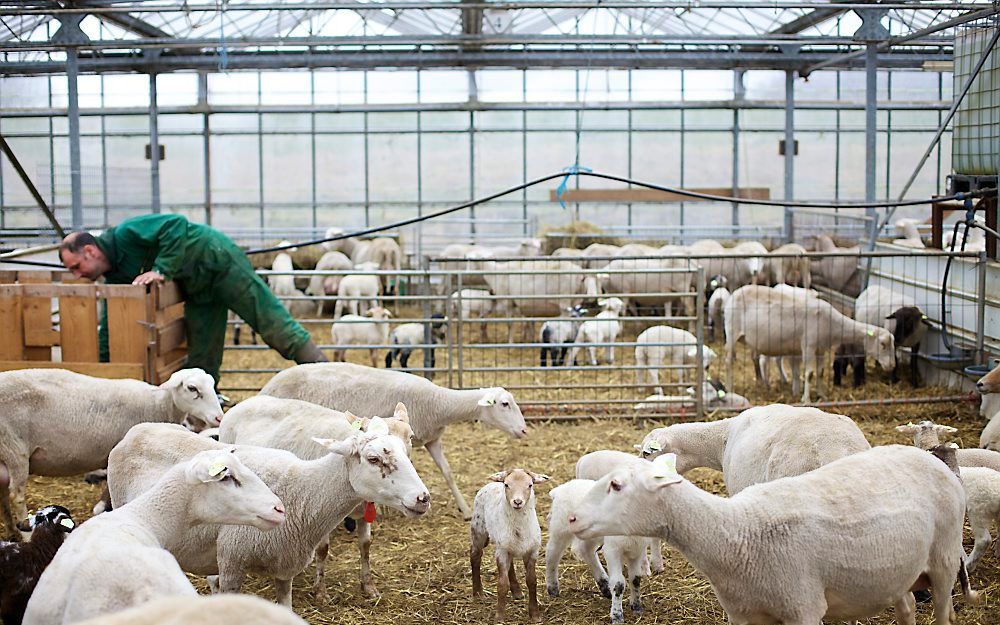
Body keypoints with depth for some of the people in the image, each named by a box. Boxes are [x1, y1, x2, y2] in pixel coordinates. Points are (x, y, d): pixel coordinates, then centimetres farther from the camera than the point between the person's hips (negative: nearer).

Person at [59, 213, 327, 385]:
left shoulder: (125, 235, -20)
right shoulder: (115, 277, 6)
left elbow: (175, 225, -29)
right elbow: (110, 329, 11)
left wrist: (161, 270, -31)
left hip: (218, 260, -9)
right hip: (197, 288, 9)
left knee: (271, 322, -9)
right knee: (201, 359, 5)